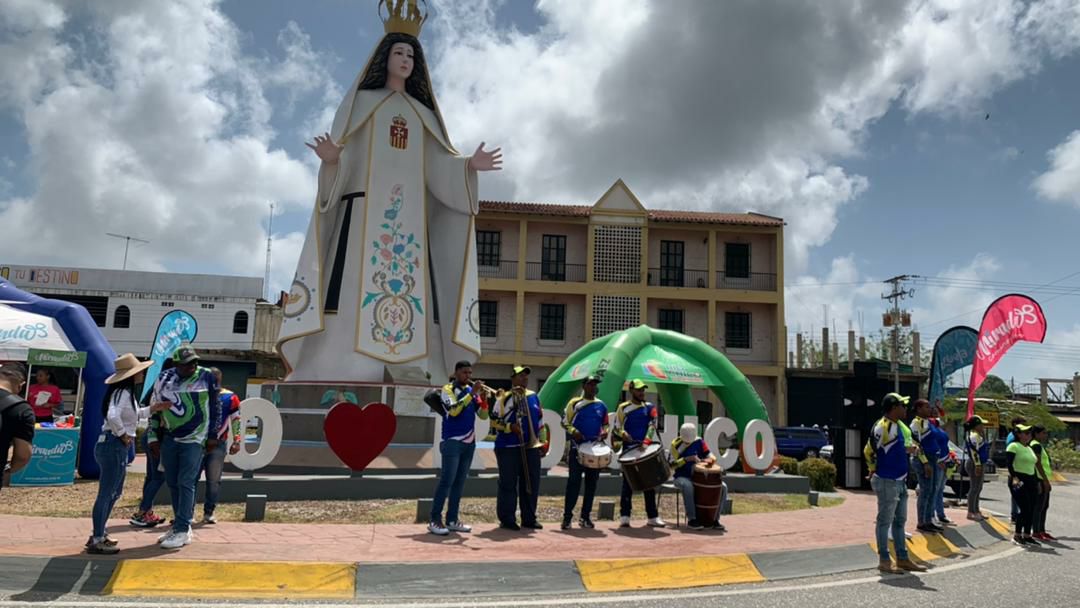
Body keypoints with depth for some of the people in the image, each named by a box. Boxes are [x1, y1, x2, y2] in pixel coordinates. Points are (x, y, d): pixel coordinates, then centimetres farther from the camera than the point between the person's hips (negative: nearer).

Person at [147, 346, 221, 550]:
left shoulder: (207, 377, -6)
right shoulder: (165, 379, 3)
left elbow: (216, 407, 1)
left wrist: (213, 436, 0)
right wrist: (153, 437, 9)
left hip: (194, 440, -4)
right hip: (169, 439, 4)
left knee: (186, 483, -8)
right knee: (172, 484, 9)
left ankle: (182, 531, -3)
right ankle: (180, 525, 22)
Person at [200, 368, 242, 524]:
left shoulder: (230, 398, 2)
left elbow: (236, 420, 2)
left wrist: (236, 441, -6)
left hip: (217, 444, -2)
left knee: (214, 480, 2)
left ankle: (208, 512, 10)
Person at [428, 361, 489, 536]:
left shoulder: (472, 390, 12)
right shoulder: (448, 389, -5)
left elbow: (483, 415, 6)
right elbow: (453, 410, -22)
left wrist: (483, 398, -11)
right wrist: (471, 393, -23)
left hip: (469, 442, 6)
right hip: (452, 442, -6)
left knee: (459, 482, 8)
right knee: (446, 481, -8)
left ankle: (452, 519, 14)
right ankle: (435, 520, -4)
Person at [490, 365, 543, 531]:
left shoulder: (534, 396, 13)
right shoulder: (503, 398, -3)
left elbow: (540, 418, 20)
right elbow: (495, 421, -5)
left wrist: (539, 437, 15)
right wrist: (510, 427, -18)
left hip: (531, 447, 6)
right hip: (509, 448, -5)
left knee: (532, 484, 8)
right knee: (508, 484, -2)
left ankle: (529, 518, 19)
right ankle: (506, 519, 7)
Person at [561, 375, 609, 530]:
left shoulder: (601, 405, 10)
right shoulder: (574, 403, -1)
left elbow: (605, 424, 19)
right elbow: (565, 422, -1)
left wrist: (604, 432, -2)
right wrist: (573, 431, -19)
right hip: (577, 448, -4)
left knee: (591, 483, 7)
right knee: (574, 481, -7)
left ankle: (586, 516, 17)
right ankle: (567, 516, -2)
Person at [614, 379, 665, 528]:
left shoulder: (650, 407, 8)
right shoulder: (623, 408, 1)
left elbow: (652, 425, -4)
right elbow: (617, 428, 0)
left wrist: (646, 441, -19)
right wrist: (624, 434, -19)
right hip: (629, 450, -3)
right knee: (628, 484, -1)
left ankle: (653, 517, 14)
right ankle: (624, 516, 2)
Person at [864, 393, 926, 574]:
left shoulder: (899, 426, 12)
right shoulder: (882, 426, -18)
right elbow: (869, 451, -17)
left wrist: (911, 449, 5)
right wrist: (874, 471, -6)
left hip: (900, 481, 10)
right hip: (887, 482, -10)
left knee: (900, 521, 16)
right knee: (885, 521, -1)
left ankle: (902, 558, 25)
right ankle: (884, 561, 7)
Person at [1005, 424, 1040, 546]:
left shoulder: (1029, 448, 18)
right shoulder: (1013, 446, -8)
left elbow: (1033, 466, 24)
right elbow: (1009, 464, -16)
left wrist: (1037, 481, 20)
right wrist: (1014, 477, -27)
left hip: (1031, 481, 8)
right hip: (1018, 481, -8)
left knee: (1031, 510, 7)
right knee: (1025, 509, -11)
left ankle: (1027, 535, 17)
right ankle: (1017, 535, 1)